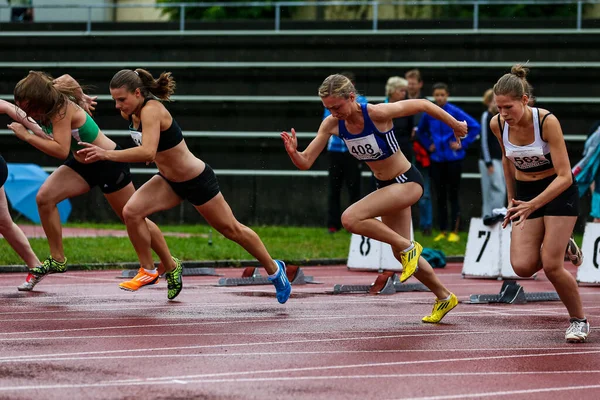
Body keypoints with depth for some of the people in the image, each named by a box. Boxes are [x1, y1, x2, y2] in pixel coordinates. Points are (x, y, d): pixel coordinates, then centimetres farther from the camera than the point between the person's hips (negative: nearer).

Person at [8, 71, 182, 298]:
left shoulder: (62, 110, -31)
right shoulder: (49, 97, -9)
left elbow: (61, 150, -40)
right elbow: (66, 79, 10)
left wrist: (26, 136, -37)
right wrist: (81, 98, 21)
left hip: (109, 164, -8)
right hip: (82, 163, 8)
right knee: (44, 198, -12)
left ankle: (171, 267, 20)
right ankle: (57, 260, -1)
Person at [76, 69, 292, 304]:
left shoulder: (152, 110, -32)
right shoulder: (129, 113, -7)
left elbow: (147, 152, -48)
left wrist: (106, 154, -49)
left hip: (197, 180, -7)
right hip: (168, 180, 7)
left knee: (231, 229, 9)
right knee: (131, 212, -14)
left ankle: (274, 269, 30)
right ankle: (148, 272, 1)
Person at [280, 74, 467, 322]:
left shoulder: (378, 113, -28)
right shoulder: (332, 124, -11)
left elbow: (423, 105, -15)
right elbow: (305, 162, -10)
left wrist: (455, 125, -2)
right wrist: (292, 152, -34)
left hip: (407, 182, -8)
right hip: (386, 187, 8)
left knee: (350, 218, -26)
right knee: (401, 254, 18)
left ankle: (408, 246, -10)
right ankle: (444, 298, 38)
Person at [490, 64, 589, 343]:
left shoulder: (547, 122, -26)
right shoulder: (497, 125, -11)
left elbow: (564, 176, -26)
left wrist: (533, 205, -36)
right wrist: (512, 199, 14)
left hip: (559, 191, -5)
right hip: (525, 193, 5)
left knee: (551, 266, -13)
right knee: (523, 267, -11)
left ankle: (579, 320, 10)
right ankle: (559, 248, 22)